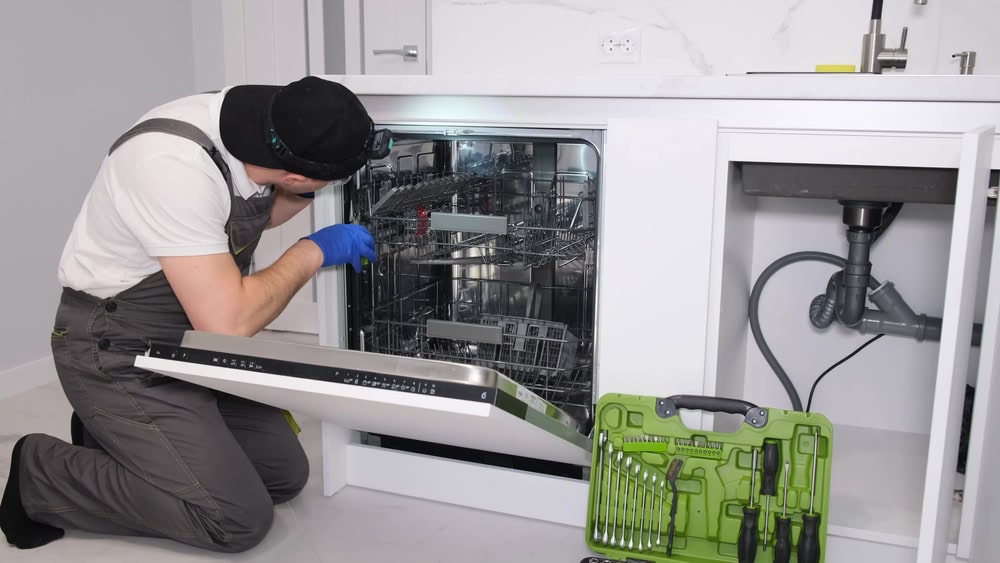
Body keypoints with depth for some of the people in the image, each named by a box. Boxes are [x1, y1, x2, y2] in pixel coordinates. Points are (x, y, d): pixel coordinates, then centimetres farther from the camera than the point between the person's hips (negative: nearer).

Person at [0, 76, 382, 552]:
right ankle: (41, 475, 4)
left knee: (285, 474, 5)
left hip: (188, 341, 8)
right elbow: (228, 321, -33)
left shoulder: (253, 121, -8)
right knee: (239, 519, -11)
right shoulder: (175, 166, -33)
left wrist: (305, 195, -5)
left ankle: (115, 437, 19)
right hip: (119, 353, -8)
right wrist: (313, 252, -20)